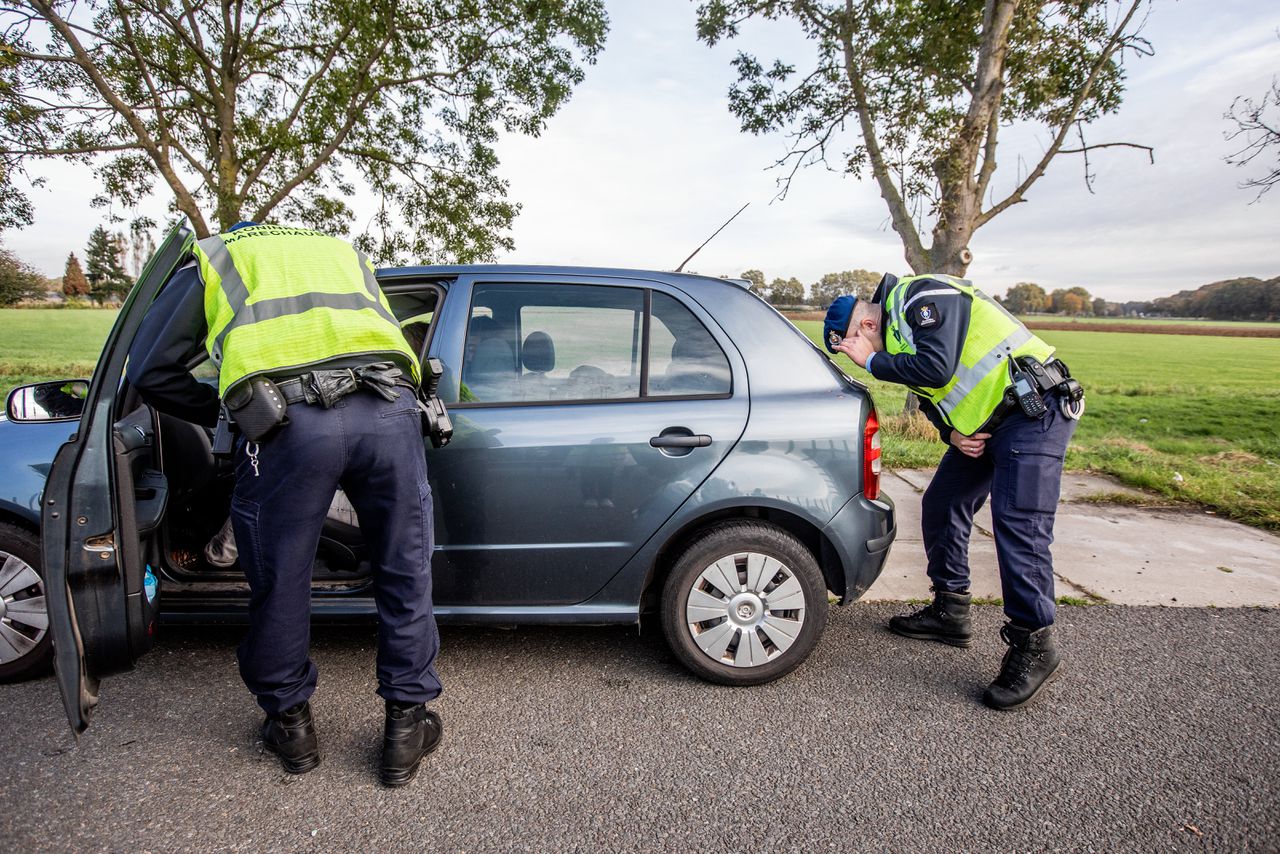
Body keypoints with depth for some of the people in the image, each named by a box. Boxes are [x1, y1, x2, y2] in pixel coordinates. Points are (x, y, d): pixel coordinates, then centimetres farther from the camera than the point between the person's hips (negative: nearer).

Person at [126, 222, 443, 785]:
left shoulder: (210, 260, 30)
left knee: (280, 583, 17)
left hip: (289, 418, -2)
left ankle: (290, 723, 36)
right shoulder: (343, 252, 40)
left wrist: (222, 411, 36)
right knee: (405, 577, 16)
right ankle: (407, 725, 27)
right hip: (389, 410, 3)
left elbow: (150, 372, 22)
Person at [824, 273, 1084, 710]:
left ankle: (1033, 645, -3)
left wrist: (872, 361, -15)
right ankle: (950, 613, 24)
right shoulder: (897, 333, 14)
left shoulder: (922, 296, -15)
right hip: (984, 424, 10)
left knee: (1018, 526, -14)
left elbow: (937, 368, -27)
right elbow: (931, 393, 17)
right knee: (941, 506, 11)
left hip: (1035, 411, -10)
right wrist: (953, 432, -3)